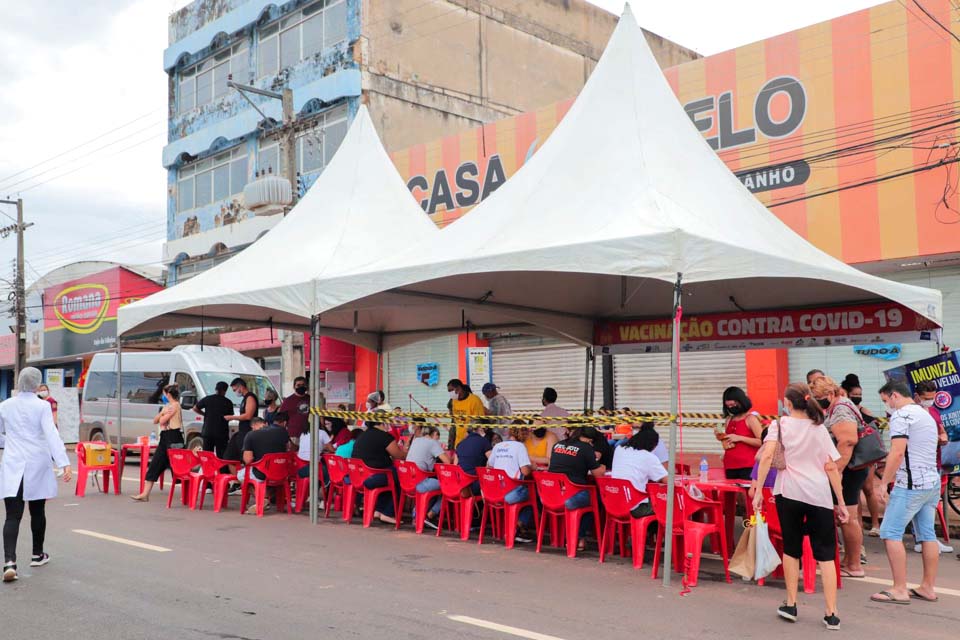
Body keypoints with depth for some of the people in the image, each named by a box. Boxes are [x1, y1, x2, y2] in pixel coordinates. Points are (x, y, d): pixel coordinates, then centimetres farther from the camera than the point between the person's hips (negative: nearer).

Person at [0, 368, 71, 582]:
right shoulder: (42, 406, -8)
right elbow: (51, 434, -17)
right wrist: (64, 463, -21)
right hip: (37, 465, -1)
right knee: (37, 512, 16)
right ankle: (37, 555, 30)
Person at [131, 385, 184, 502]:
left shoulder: (175, 405, -10)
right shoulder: (167, 406, 19)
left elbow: (162, 421, -14)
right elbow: (155, 421, 13)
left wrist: (163, 414, 4)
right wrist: (162, 412, -2)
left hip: (173, 438, -10)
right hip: (165, 438, 10)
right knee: (154, 466, 6)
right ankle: (145, 494, 8)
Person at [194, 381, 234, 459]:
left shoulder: (207, 399, 1)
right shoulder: (228, 402, -2)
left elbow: (195, 408, 9)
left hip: (207, 432, 2)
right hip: (221, 433, -2)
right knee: (221, 457, 1)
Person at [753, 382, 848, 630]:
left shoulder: (780, 424, 4)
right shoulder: (820, 429, 10)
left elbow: (767, 456, -10)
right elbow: (831, 467, 6)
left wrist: (758, 491, -9)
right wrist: (841, 503, 10)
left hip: (789, 492, -1)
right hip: (820, 495, 1)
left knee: (791, 549, 14)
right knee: (825, 555, 5)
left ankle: (791, 605, 19)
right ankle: (831, 614, 2)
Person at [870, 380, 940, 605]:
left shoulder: (901, 415, -10)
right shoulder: (927, 415, 18)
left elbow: (897, 452, -19)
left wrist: (883, 483, -15)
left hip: (910, 485, -9)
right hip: (933, 482, 9)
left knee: (891, 533, -6)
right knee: (927, 535, 11)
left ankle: (900, 590, -7)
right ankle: (928, 588, 15)